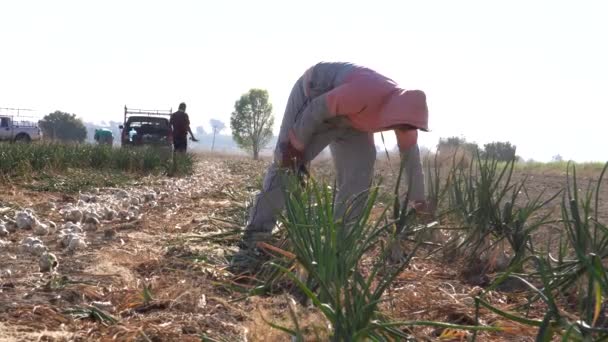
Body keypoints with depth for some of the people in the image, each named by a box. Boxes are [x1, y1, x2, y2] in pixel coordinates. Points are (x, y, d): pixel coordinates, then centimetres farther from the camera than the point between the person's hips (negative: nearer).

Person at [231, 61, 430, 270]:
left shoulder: (404, 109, -16)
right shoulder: (365, 95, -41)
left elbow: (410, 154, -2)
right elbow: (317, 109, -29)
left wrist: (418, 199, 5)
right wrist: (296, 144, -19)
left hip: (347, 117, 7)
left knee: (360, 174, -6)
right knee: (286, 165, -14)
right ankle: (252, 242, -17)